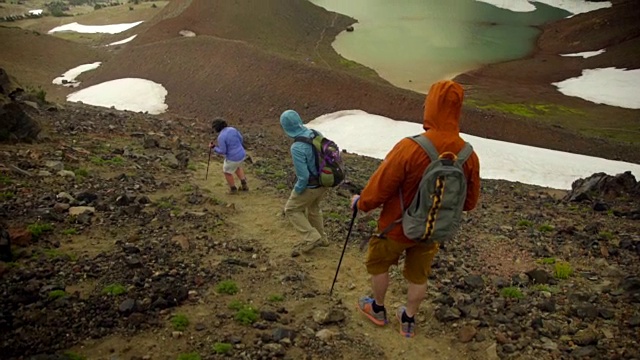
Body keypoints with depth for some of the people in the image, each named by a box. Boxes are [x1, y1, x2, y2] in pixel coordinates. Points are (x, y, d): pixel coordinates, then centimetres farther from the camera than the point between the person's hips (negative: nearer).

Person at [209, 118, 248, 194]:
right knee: (237, 166, 36)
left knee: (227, 171, 24)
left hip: (233, 158, -6)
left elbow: (222, 151, -19)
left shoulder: (221, 137, -22)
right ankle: (244, 185, 36)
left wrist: (213, 147, -2)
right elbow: (241, 139, 6)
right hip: (241, 154, 6)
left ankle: (233, 189, 39)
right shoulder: (232, 129, -3)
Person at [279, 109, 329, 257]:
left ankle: (312, 238, 14)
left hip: (310, 186, -7)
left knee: (291, 210, 16)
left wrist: (296, 190, -8)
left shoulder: (297, 147, -30)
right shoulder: (317, 134, -8)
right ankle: (320, 238, 44)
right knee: (313, 208, 30)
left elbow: (303, 176, -27)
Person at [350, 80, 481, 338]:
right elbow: (469, 202, -3)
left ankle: (378, 309, 44)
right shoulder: (468, 155, -17)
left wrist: (360, 203, -1)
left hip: (397, 227, -3)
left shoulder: (409, 147, -32)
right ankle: (409, 320, 44)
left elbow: (380, 188, -22)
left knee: (377, 264, 25)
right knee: (418, 275, 25)